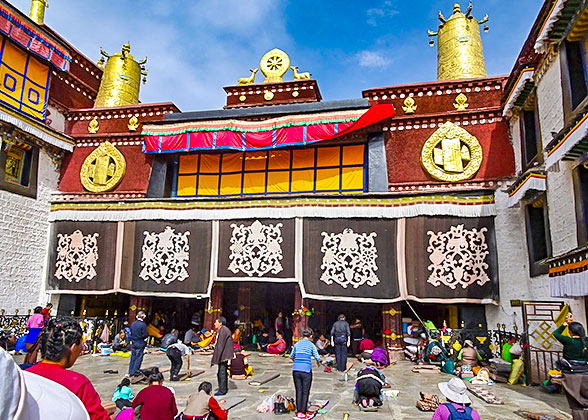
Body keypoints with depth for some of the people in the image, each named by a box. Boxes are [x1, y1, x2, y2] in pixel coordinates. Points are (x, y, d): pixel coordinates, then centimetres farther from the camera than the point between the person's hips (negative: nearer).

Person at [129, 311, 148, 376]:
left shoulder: (133, 324, 4)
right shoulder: (143, 324, -17)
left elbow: (131, 333, 10)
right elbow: (145, 335, -17)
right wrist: (148, 335, 3)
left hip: (133, 343, 7)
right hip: (140, 344, -6)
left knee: (133, 357, 14)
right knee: (138, 358, 2)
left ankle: (130, 372, 21)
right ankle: (134, 372, 5)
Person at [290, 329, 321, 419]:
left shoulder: (297, 344, 10)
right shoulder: (311, 345, -1)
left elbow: (291, 356, 20)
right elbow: (317, 358, -2)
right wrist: (318, 363, 20)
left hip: (296, 370, 4)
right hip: (306, 370, -4)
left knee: (298, 391, 11)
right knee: (305, 392, 5)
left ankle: (298, 412, 14)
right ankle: (303, 413, 7)